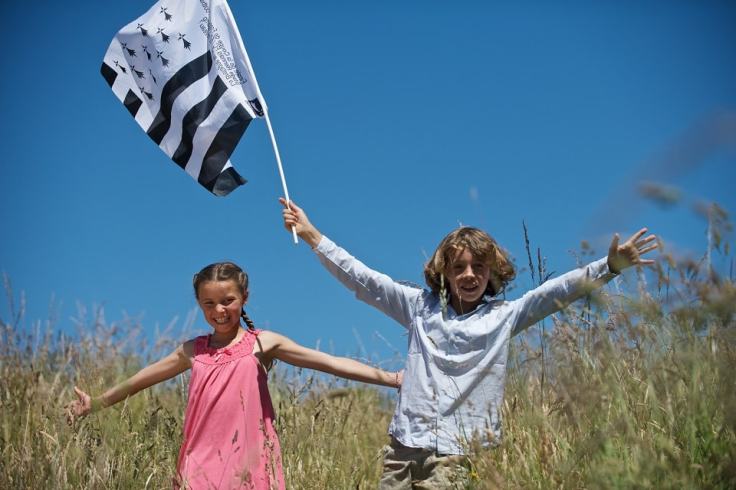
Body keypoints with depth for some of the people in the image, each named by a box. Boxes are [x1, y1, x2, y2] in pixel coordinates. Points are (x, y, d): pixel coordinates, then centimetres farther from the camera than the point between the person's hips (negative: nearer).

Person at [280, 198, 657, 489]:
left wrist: (610, 266, -16)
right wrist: (312, 236, 7)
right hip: (404, 447, 2)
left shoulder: (504, 316, 8)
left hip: (459, 455, -2)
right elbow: (362, 280, 11)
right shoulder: (421, 306, 12)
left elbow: (557, 291, -3)